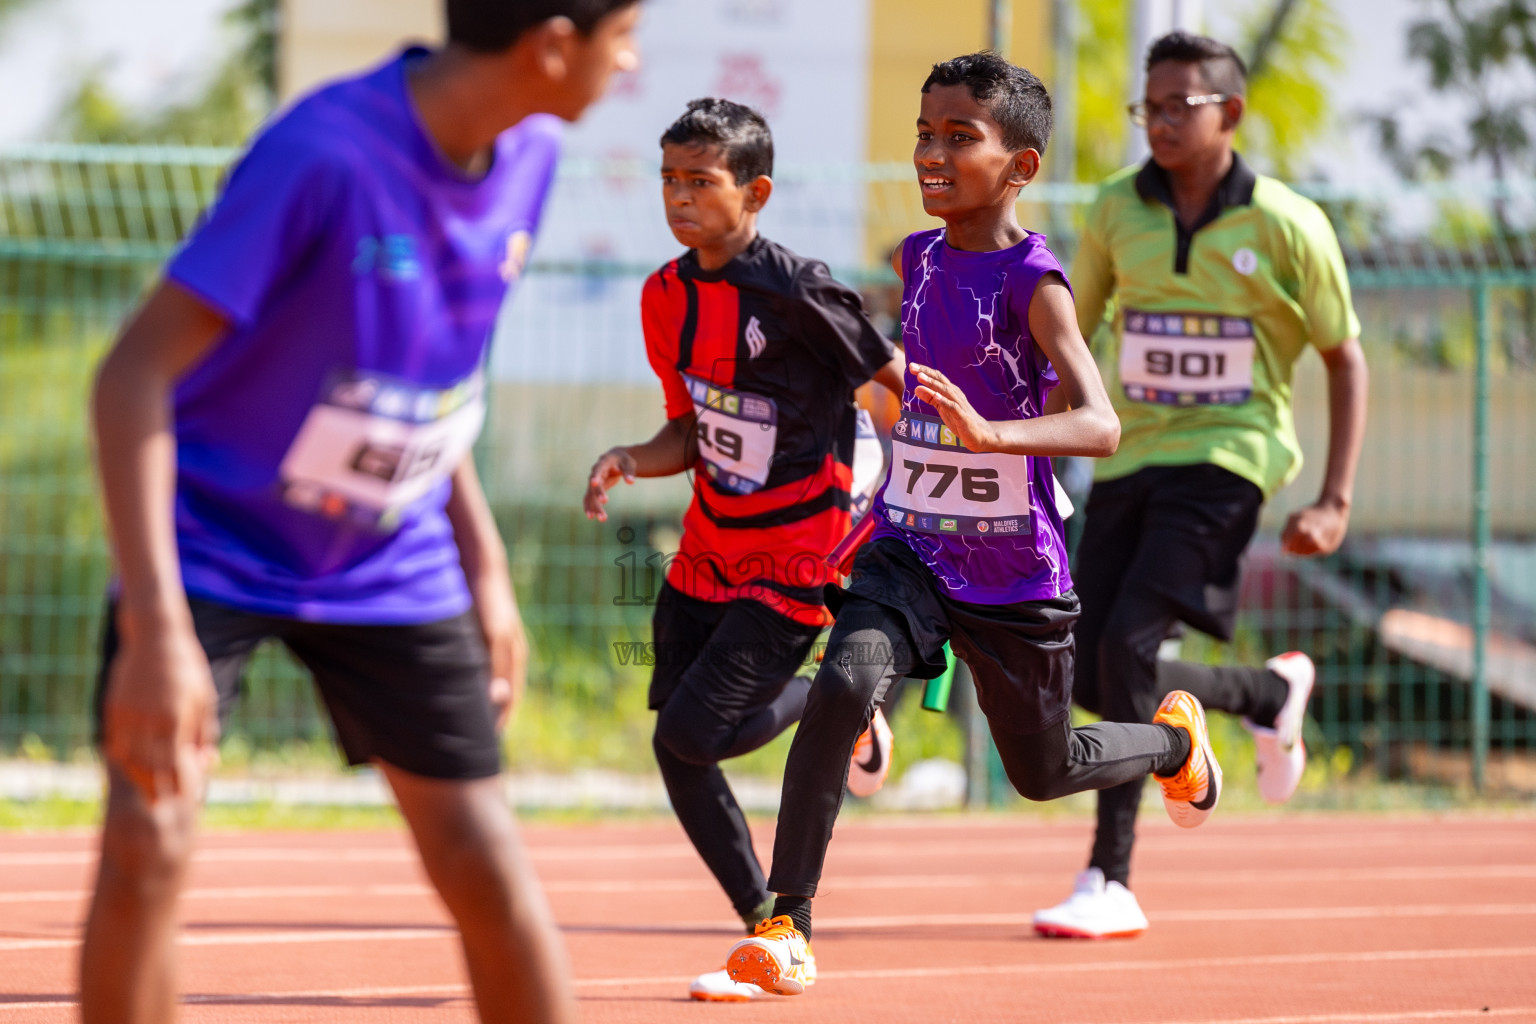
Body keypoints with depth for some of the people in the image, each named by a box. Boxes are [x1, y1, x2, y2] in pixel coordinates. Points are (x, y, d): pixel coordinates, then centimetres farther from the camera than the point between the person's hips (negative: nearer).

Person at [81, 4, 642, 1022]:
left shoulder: (528, 156, -6)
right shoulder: (322, 155, -29)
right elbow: (135, 373, -29)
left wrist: (484, 565, 10)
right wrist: (156, 629, -35)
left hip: (394, 562, 6)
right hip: (211, 544, -6)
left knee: (485, 864, 2)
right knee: (150, 844, -19)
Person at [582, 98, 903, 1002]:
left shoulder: (798, 291, -20)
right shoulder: (669, 295, 2)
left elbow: (898, 379, -10)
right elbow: (693, 433, 10)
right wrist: (630, 461, -10)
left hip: (794, 559, -7)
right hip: (709, 548, 7)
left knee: (692, 735, -14)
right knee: (675, 747, 4)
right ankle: (767, 927, 21)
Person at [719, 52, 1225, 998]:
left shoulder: (1035, 283, -18)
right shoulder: (918, 260, 2)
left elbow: (1100, 425, -32)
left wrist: (990, 433, -47)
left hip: (1013, 573, -4)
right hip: (911, 548, 4)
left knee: (1044, 771, 15)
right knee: (843, 686, -25)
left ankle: (1177, 738, 48)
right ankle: (789, 924, -22)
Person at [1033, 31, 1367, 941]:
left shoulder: (1288, 226, -7)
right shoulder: (1118, 210, 2)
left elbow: (1345, 359, 1)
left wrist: (1336, 501, -7)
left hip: (1225, 458, -5)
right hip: (1130, 458, 5)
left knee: (1127, 646, -21)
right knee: (1093, 679, 1)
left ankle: (1110, 882, -15)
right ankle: (1273, 693, 29)